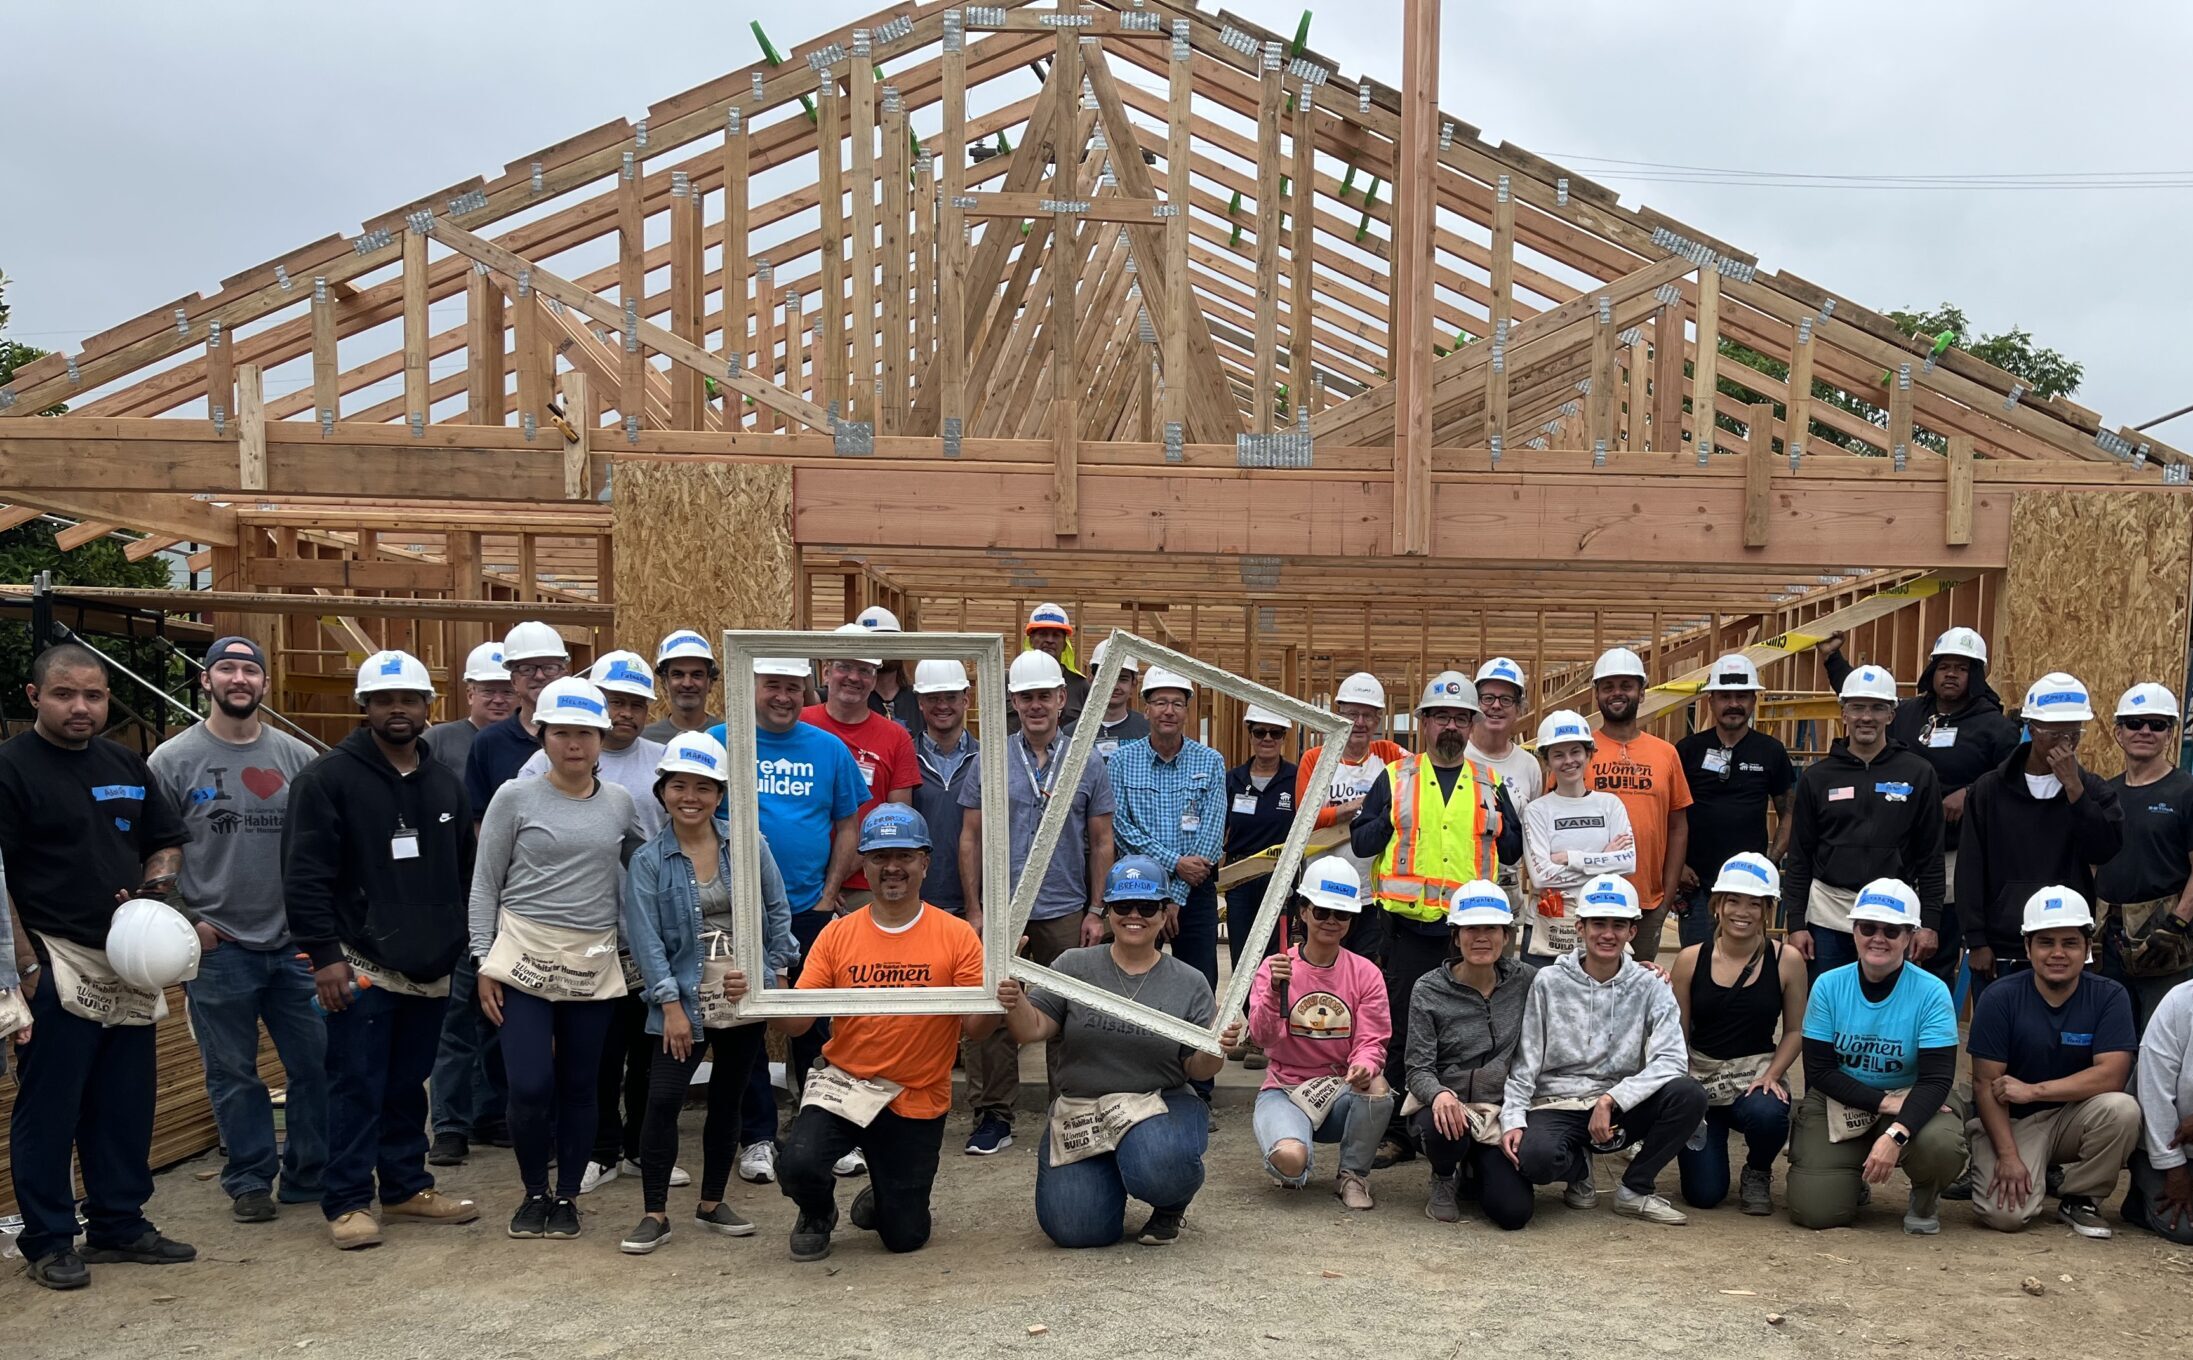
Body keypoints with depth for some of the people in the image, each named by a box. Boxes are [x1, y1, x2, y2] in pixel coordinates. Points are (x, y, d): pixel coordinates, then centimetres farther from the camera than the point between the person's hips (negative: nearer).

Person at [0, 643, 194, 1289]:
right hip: (53, 966, -6)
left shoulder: (127, 765, 12)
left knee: (126, 1107, 12)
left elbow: (167, 842, 20)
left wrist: (154, 884, -1)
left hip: (128, 963, 6)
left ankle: (119, 1224, 24)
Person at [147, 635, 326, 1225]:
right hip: (217, 948, -2)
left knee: (317, 1063, 6)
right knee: (233, 1072, 8)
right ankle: (249, 1181, 22)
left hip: (295, 943, 2)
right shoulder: (173, 760, -3)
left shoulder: (296, 756, 3)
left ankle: (309, 1174, 21)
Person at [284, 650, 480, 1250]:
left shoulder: (445, 785, 13)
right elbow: (304, 875, -11)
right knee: (358, 1087, -2)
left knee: (409, 1086, 14)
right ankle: (348, 1202, 8)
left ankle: (406, 1187, 25)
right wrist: (324, 955, -15)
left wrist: (457, 947, 15)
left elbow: (464, 875, 20)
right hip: (361, 968, -5)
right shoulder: (328, 778, -6)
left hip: (429, 969, 6)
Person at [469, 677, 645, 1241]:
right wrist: (485, 965, -3)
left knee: (579, 1085, 7)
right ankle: (534, 1192, 17)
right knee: (530, 1085, -7)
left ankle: (567, 1196, 23)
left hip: (594, 965, 2)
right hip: (525, 959, -2)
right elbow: (485, 884, 1)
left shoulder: (620, 802, 5)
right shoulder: (514, 797, -1)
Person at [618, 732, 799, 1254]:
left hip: (745, 998, 2)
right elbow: (646, 937, -7)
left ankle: (712, 1204, 25)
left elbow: (778, 913, 7)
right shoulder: (648, 860, -3)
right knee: (663, 1101, -8)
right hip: (684, 1000, -2)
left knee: (727, 1100, 11)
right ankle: (655, 1215, 5)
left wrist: (776, 976, 2)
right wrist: (672, 1005, -12)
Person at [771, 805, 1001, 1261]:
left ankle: (880, 1202, 42)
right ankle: (817, 1215, 11)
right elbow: (796, 1021, -3)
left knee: (905, 1238, 4)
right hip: (843, 1083, 1)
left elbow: (974, 1029, -7)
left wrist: (996, 1005, -29)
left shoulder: (956, 935, -5)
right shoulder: (838, 935, -1)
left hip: (918, 1101, 0)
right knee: (798, 1165, -27)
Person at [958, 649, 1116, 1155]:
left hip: (1066, 912, 1)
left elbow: (1102, 842, 7)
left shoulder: (1087, 766, 4)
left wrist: (1096, 911, 1)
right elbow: (971, 838, 4)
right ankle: (993, 1115, 10)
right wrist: (975, 909, -2)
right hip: (1001, 909, 0)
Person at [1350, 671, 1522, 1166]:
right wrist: (1394, 820, -9)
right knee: (1401, 1031, 2)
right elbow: (1360, 842, 4)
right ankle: (1395, 1133, 10)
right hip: (1409, 924, -2)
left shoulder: (1489, 784, 13)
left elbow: (1513, 851, 15)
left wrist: (1495, 824, -2)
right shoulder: (1395, 777, 7)